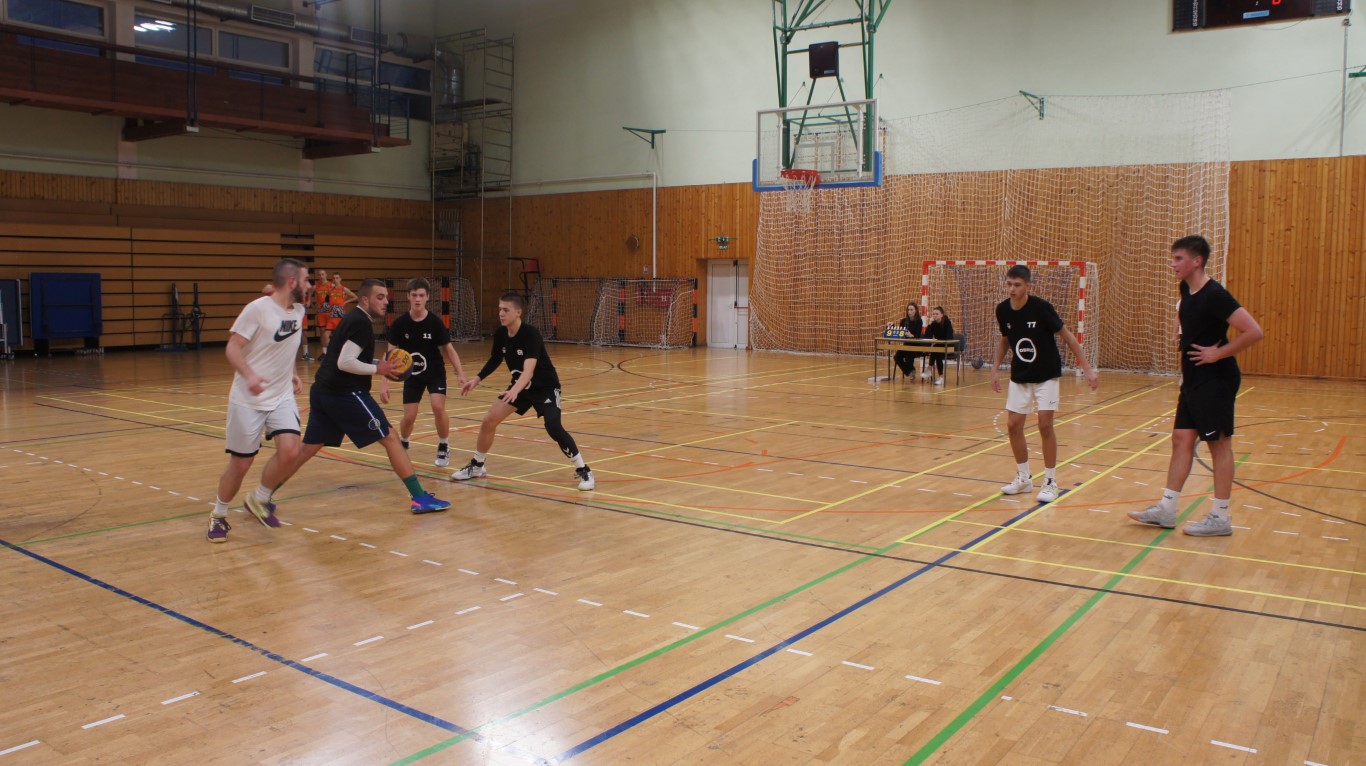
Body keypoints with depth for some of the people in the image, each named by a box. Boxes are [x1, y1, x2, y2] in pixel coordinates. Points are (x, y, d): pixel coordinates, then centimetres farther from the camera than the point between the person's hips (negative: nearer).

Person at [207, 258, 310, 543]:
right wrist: (249, 375, -31)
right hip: (248, 399, -5)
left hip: (282, 397, 5)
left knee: (290, 450, -15)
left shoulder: (299, 311, 5)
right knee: (241, 464, 3)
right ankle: (218, 515, 28)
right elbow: (232, 348, -16)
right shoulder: (257, 308, -16)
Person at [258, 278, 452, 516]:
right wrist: (377, 369, -11)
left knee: (308, 449, 13)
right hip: (345, 393, -10)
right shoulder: (361, 323, -13)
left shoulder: (353, 319, 18)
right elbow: (345, 362, -21)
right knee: (390, 438, -3)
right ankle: (420, 498, -1)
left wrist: (378, 363, 14)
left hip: (323, 391, 10)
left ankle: (261, 497, 17)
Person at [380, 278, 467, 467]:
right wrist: (384, 382, -17)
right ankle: (402, 445, 29)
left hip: (435, 373, -1)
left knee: (438, 407, -22)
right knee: (409, 416, -4)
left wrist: (460, 374, -18)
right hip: (412, 375, 1)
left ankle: (444, 446, 2)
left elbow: (448, 349, -8)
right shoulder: (400, 323, -14)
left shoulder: (435, 322, -16)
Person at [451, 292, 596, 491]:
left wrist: (515, 391, -58)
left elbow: (529, 369, -43)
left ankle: (583, 470, -10)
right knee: (489, 421, 1)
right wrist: (476, 379, 3)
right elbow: (495, 359, 11)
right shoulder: (500, 333, -10)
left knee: (553, 428, -25)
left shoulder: (531, 334, -30)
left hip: (545, 387, -7)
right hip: (520, 386, 7)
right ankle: (476, 466, 22)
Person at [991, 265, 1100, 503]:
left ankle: (1050, 482, 4)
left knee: (1045, 425, -10)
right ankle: (1024, 478, 19)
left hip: (1046, 375, -4)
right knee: (1014, 425, 1)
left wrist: (1087, 368, -14)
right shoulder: (1002, 310, -7)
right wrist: (995, 368, 6)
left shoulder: (1041, 307, -20)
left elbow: (1067, 336, -12)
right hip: (1019, 376, 4)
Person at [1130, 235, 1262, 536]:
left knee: (1219, 444, 0)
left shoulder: (1214, 295, -19)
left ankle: (1220, 517, 8)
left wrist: (1217, 353, -19)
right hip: (1193, 381, 9)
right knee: (1182, 440, 10)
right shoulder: (1186, 291, 8)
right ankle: (1166, 510, 16)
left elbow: (1254, 332, -25)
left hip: (1216, 381, -9)